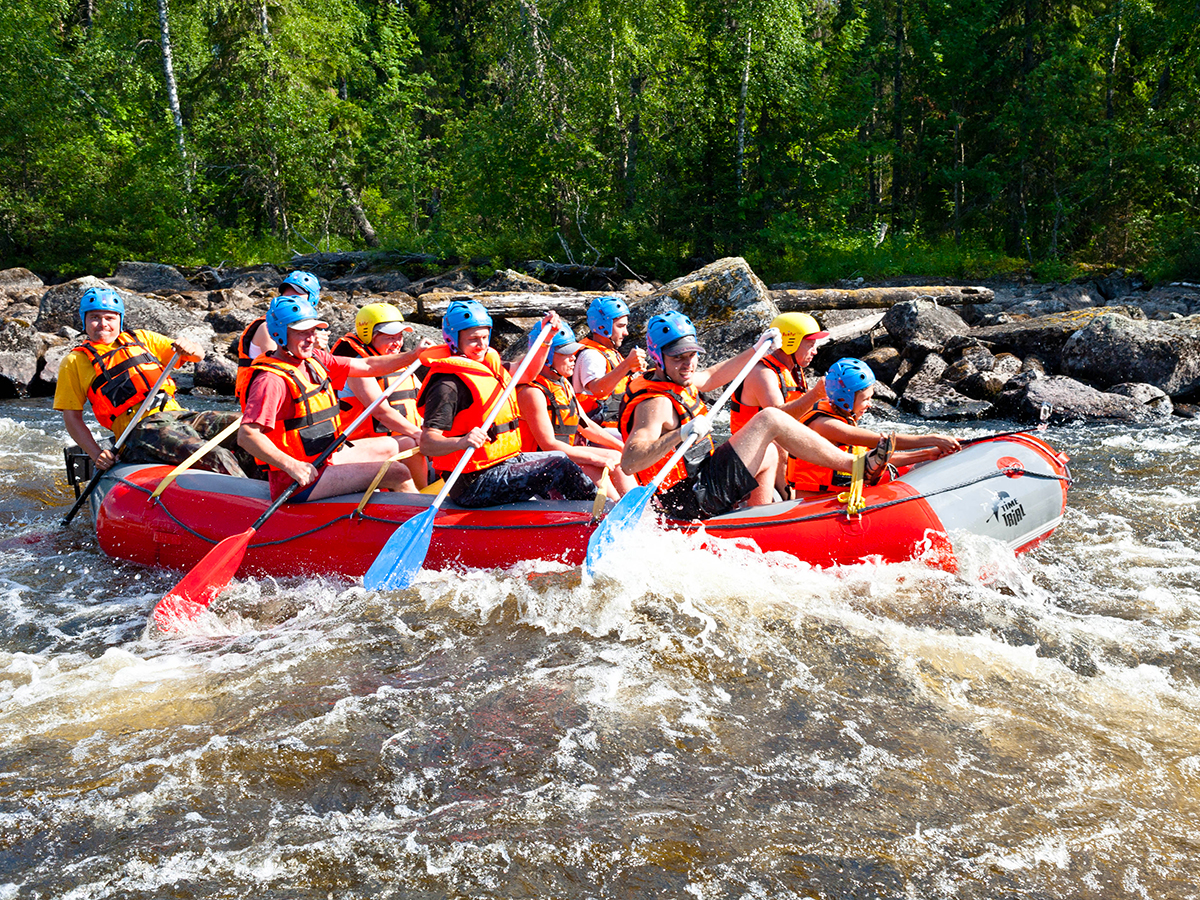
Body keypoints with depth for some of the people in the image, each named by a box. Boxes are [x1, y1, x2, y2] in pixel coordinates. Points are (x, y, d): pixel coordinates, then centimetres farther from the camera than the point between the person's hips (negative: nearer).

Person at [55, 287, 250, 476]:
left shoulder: (140, 338, 26)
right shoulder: (75, 361, 17)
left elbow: (198, 354, 24)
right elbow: (72, 417, 11)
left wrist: (189, 347, -2)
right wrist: (96, 454, -4)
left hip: (179, 415, 5)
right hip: (139, 429, -5)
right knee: (217, 457, -32)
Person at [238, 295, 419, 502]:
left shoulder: (315, 360, 7)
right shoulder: (272, 380, -21)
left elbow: (367, 366, 10)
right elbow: (246, 435, -29)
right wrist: (292, 466, -33)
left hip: (326, 456, 11)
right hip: (299, 481, -10)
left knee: (406, 445, 20)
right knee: (396, 473, -16)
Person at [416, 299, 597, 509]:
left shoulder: (488, 366, 11)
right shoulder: (449, 385, -18)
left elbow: (526, 375, 29)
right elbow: (427, 443, -26)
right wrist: (461, 442, -44)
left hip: (504, 462, 11)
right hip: (474, 485, -10)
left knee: (561, 459, 21)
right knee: (559, 468, -14)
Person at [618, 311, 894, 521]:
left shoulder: (672, 380, 9)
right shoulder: (655, 403, -21)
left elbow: (713, 376, 28)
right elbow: (629, 462, -35)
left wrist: (756, 350, 22)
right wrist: (680, 434, -46)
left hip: (696, 485, 11)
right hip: (698, 498, -11)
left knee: (769, 453, 31)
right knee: (769, 419, -11)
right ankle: (858, 466, -5)